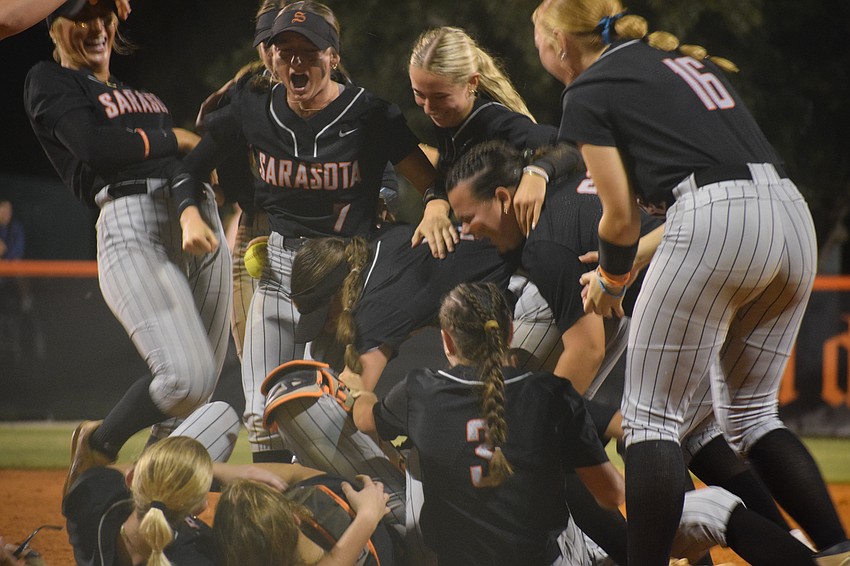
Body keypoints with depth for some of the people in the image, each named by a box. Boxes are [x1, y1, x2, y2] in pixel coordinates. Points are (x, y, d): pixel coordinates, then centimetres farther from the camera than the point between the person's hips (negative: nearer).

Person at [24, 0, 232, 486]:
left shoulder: (142, 94, 27)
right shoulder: (50, 82, 8)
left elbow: (181, 162, 9)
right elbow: (97, 149, -10)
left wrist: (191, 212, -12)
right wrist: (175, 140, 4)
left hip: (200, 222, 7)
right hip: (131, 226, -7)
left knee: (201, 387, 2)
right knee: (187, 377, -21)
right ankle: (96, 455, 1)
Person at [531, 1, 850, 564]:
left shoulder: (588, 93, 7)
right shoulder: (688, 59, 29)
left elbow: (621, 216, 4)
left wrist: (610, 279, 23)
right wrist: (635, 257, 36)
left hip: (717, 225, -7)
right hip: (793, 216, 7)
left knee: (652, 415, 2)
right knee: (750, 412, 18)